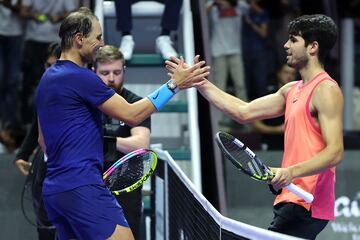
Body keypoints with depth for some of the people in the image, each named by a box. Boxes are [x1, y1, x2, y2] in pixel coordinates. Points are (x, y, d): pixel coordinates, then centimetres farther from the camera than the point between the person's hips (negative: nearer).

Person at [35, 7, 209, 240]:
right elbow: (132, 115, -11)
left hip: (53, 190, 10)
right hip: (82, 187, -10)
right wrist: (174, 84, -6)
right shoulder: (81, 77, -11)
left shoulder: (47, 79, 18)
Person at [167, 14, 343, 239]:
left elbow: (335, 152, -19)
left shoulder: (326, 90, -11)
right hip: (292, 201, 9)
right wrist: (201, 83, 17)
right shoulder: (292, 90, 18)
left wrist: (291, 172, -31)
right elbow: (244, 112, 19)